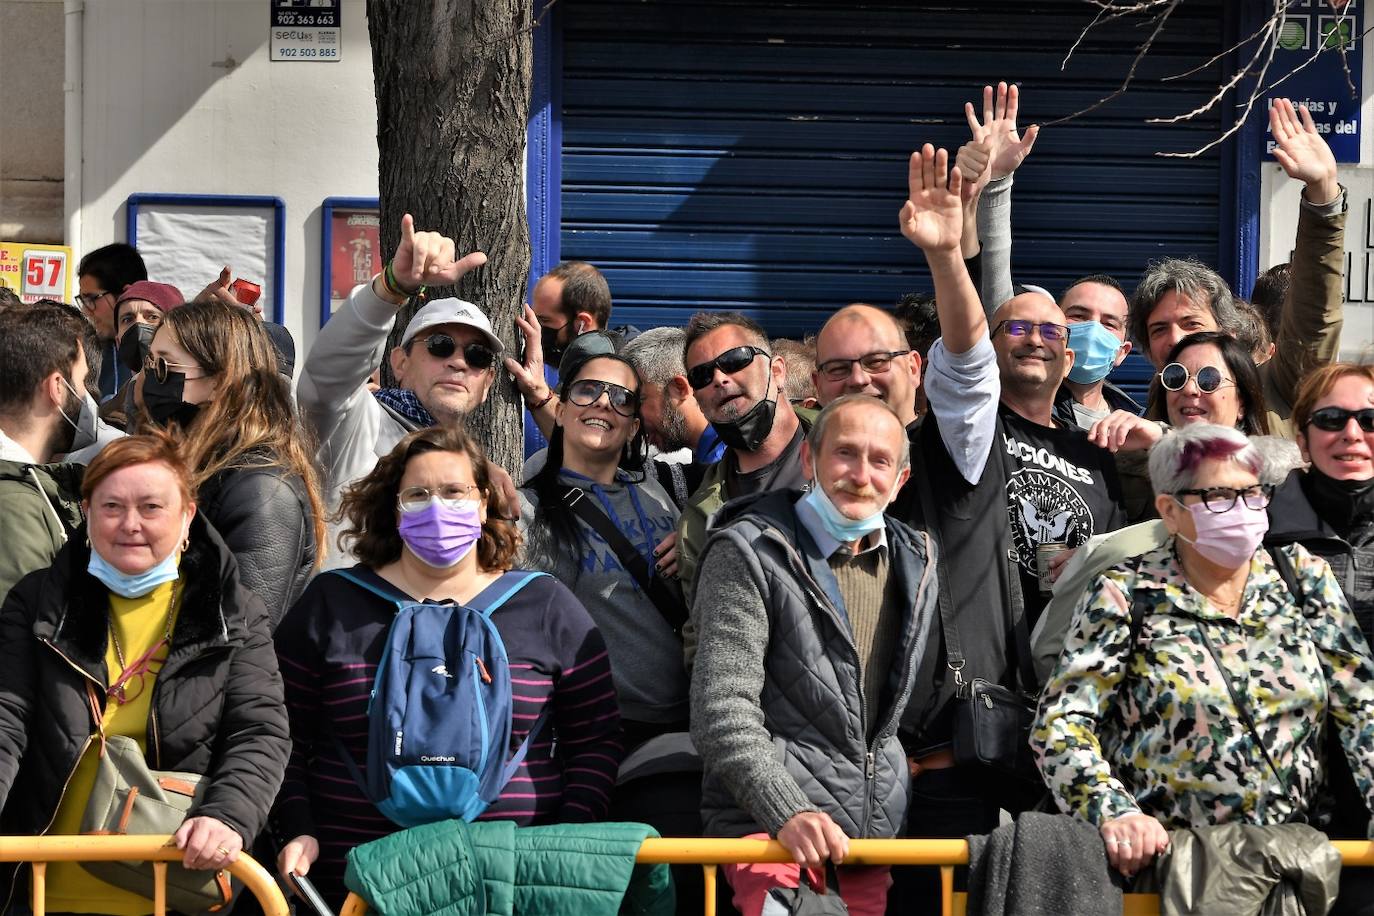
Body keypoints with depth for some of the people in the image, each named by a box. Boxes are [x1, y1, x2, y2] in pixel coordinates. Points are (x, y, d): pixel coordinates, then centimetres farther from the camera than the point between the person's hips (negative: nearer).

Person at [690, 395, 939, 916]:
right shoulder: (749, 553, -6)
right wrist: (788, 814, -24)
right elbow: (722, 713, -14)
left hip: (875, 831, 6)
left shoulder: (915, 563, 13)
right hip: (768, 824, -6)